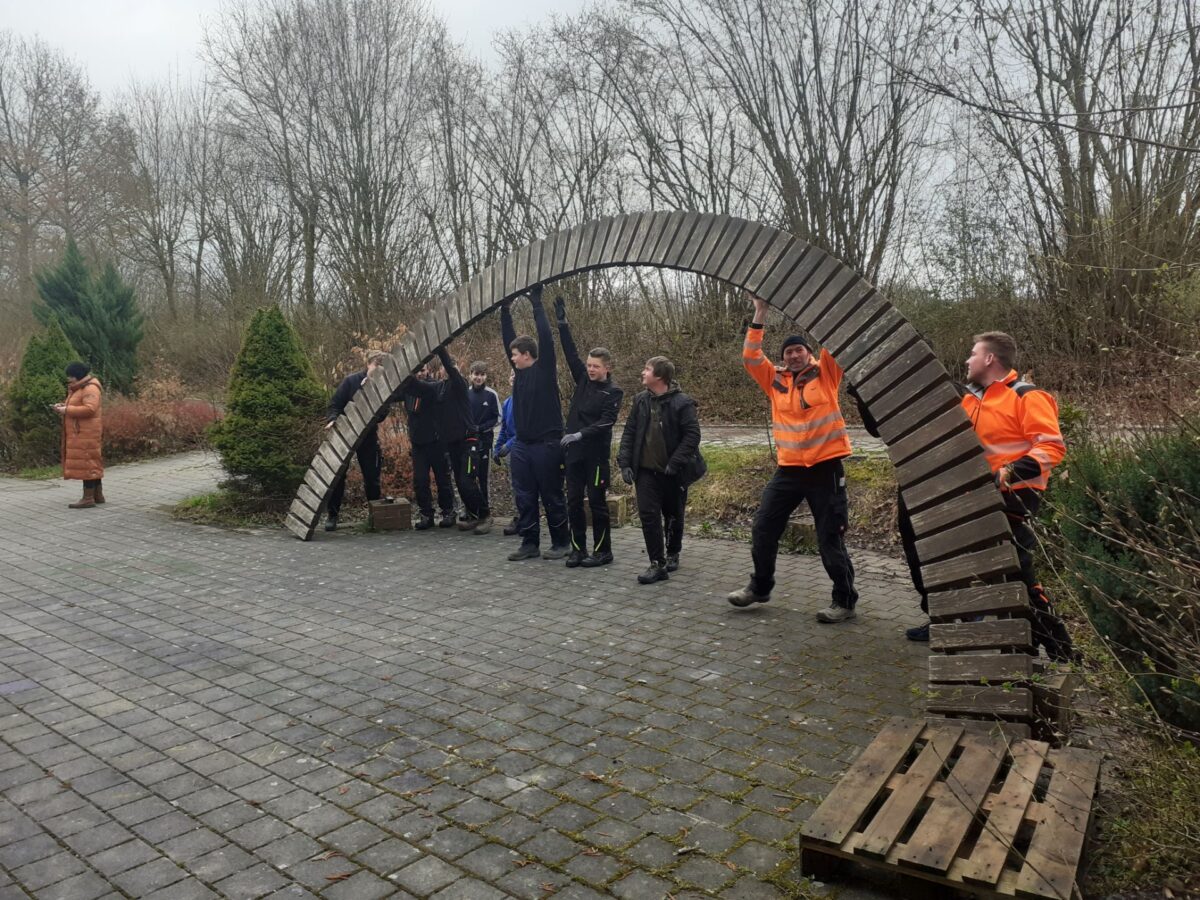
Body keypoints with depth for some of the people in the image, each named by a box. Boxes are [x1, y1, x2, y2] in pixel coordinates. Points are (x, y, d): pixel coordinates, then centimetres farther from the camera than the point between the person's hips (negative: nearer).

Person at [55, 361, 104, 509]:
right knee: (92, 462, 12)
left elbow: (89, 408, -26)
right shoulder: (77, 388, 19)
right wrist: (63, 405, 4)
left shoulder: (90, 388, -15)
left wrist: (67, 410, -21)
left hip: (87, 432, -11)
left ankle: (88, 498, -9)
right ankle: (98, 494, 16)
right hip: (80, 431, 11)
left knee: (86, 462, -10)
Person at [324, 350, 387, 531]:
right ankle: (331, 515, 9)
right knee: (338, 475, 0)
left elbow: (382, 416, -5)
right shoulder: (351, 381, -6)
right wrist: (332, 420, -23)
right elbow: (335, 404, -4)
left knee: (372, 476, 4)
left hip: (368, 436, 1)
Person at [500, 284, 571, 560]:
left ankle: (561, 543, 13)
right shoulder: (520, 371, 9)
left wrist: (537, 303, -10)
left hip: (546, 444, -6)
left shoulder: (544, 370, -6)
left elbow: (546, 338, -14)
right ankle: (529, 543, 15)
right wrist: (505, 310, 10)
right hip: (521, 444, 7)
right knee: (524, 497, 7)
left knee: (552, 496, 2)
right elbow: (509, 339, 13)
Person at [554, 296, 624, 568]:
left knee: (597, 502, 0)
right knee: (574, 501, 7)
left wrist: (581, 434, -27)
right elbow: (570, 352, 5)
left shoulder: (613, 392, -6)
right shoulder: (583, 379, 9)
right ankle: (578, 548, 16)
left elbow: (606, 422, -16)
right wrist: (562, 321, -1)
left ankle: (602, 551, 10)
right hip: (574, 451, 5)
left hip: (596, 453, -5)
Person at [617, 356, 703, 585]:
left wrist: (675, 463, -20)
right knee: (648, 515, -6)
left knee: (674, 516, 12)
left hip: (672, 473, -3)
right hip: (646, 471, 3)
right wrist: (625, 463, -2)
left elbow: (692, 435, -15)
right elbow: (629, 433, 7)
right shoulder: (641, 401, 4)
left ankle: (672, 554, 35)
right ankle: (658, 564, -2)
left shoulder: (682, 403, -11)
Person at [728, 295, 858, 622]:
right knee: (763, 529, 9)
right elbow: (751, 358, 1)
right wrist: (760, 315, -3)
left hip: (826, 468, -4)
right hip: (788, 469, 4)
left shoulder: (826, 373, 2)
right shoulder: (776, 381, 8)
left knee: (830, 538, 2)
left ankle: (845, 601, 17)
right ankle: (760, 587, 29)